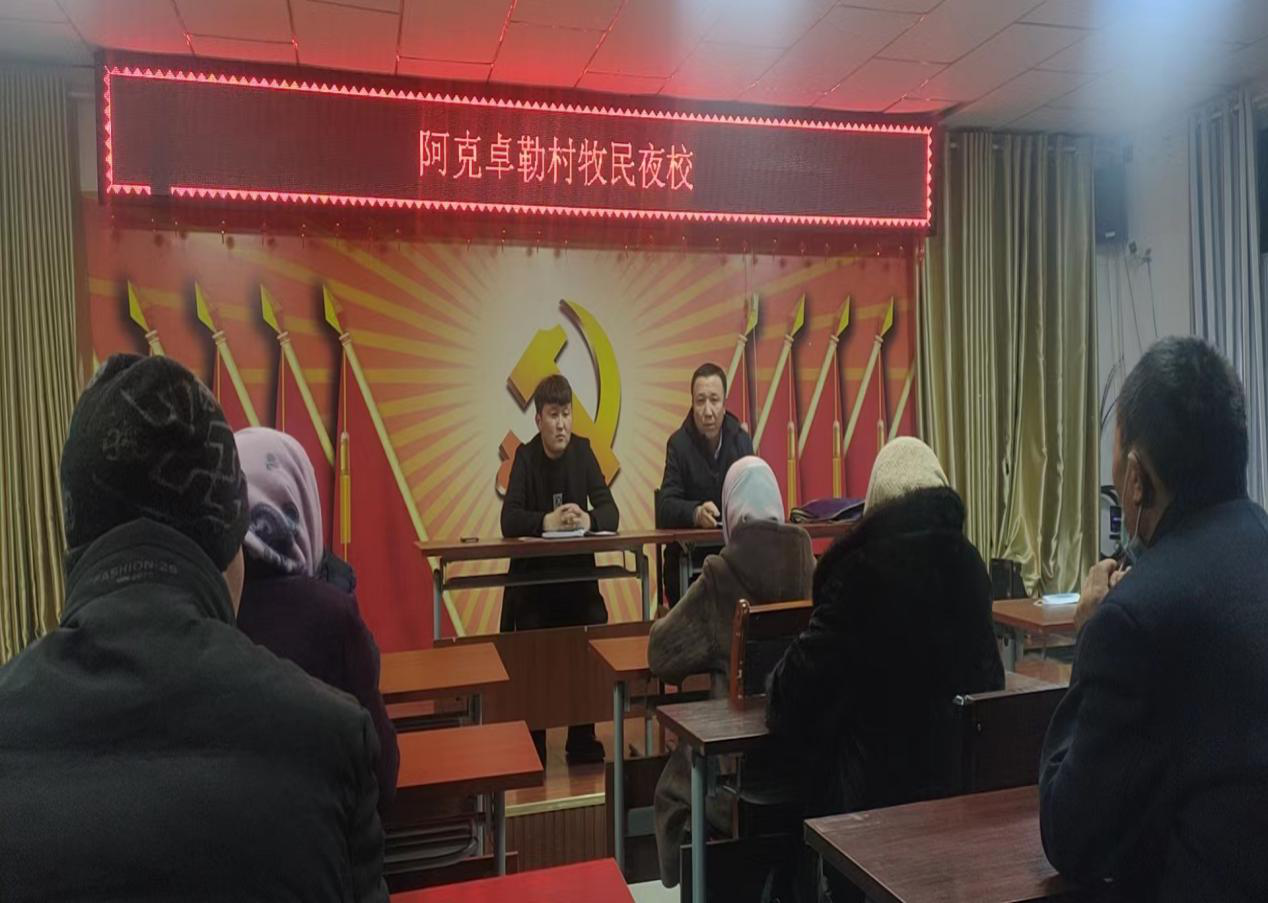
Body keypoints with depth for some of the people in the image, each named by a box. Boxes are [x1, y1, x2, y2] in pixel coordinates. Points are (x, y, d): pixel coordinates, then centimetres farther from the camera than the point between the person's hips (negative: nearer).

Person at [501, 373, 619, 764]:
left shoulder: (583, 450, 2)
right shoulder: (525, 457, -6)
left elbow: (611, 512, -5)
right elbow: (509, 521, -18)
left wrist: (588, 519, -26)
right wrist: (547, 521, -34)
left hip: (578, 571, 2)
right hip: (532, 574, -2)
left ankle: (583, 742, 5)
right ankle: (532, 749, 1)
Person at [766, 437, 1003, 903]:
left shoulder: (864, 565, -20)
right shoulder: (967, 559, -2)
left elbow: (814, 661, -17)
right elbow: (979, 658, 9)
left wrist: (779, 689, 4)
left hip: (876, 762, -6)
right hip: (959, 752, 6)